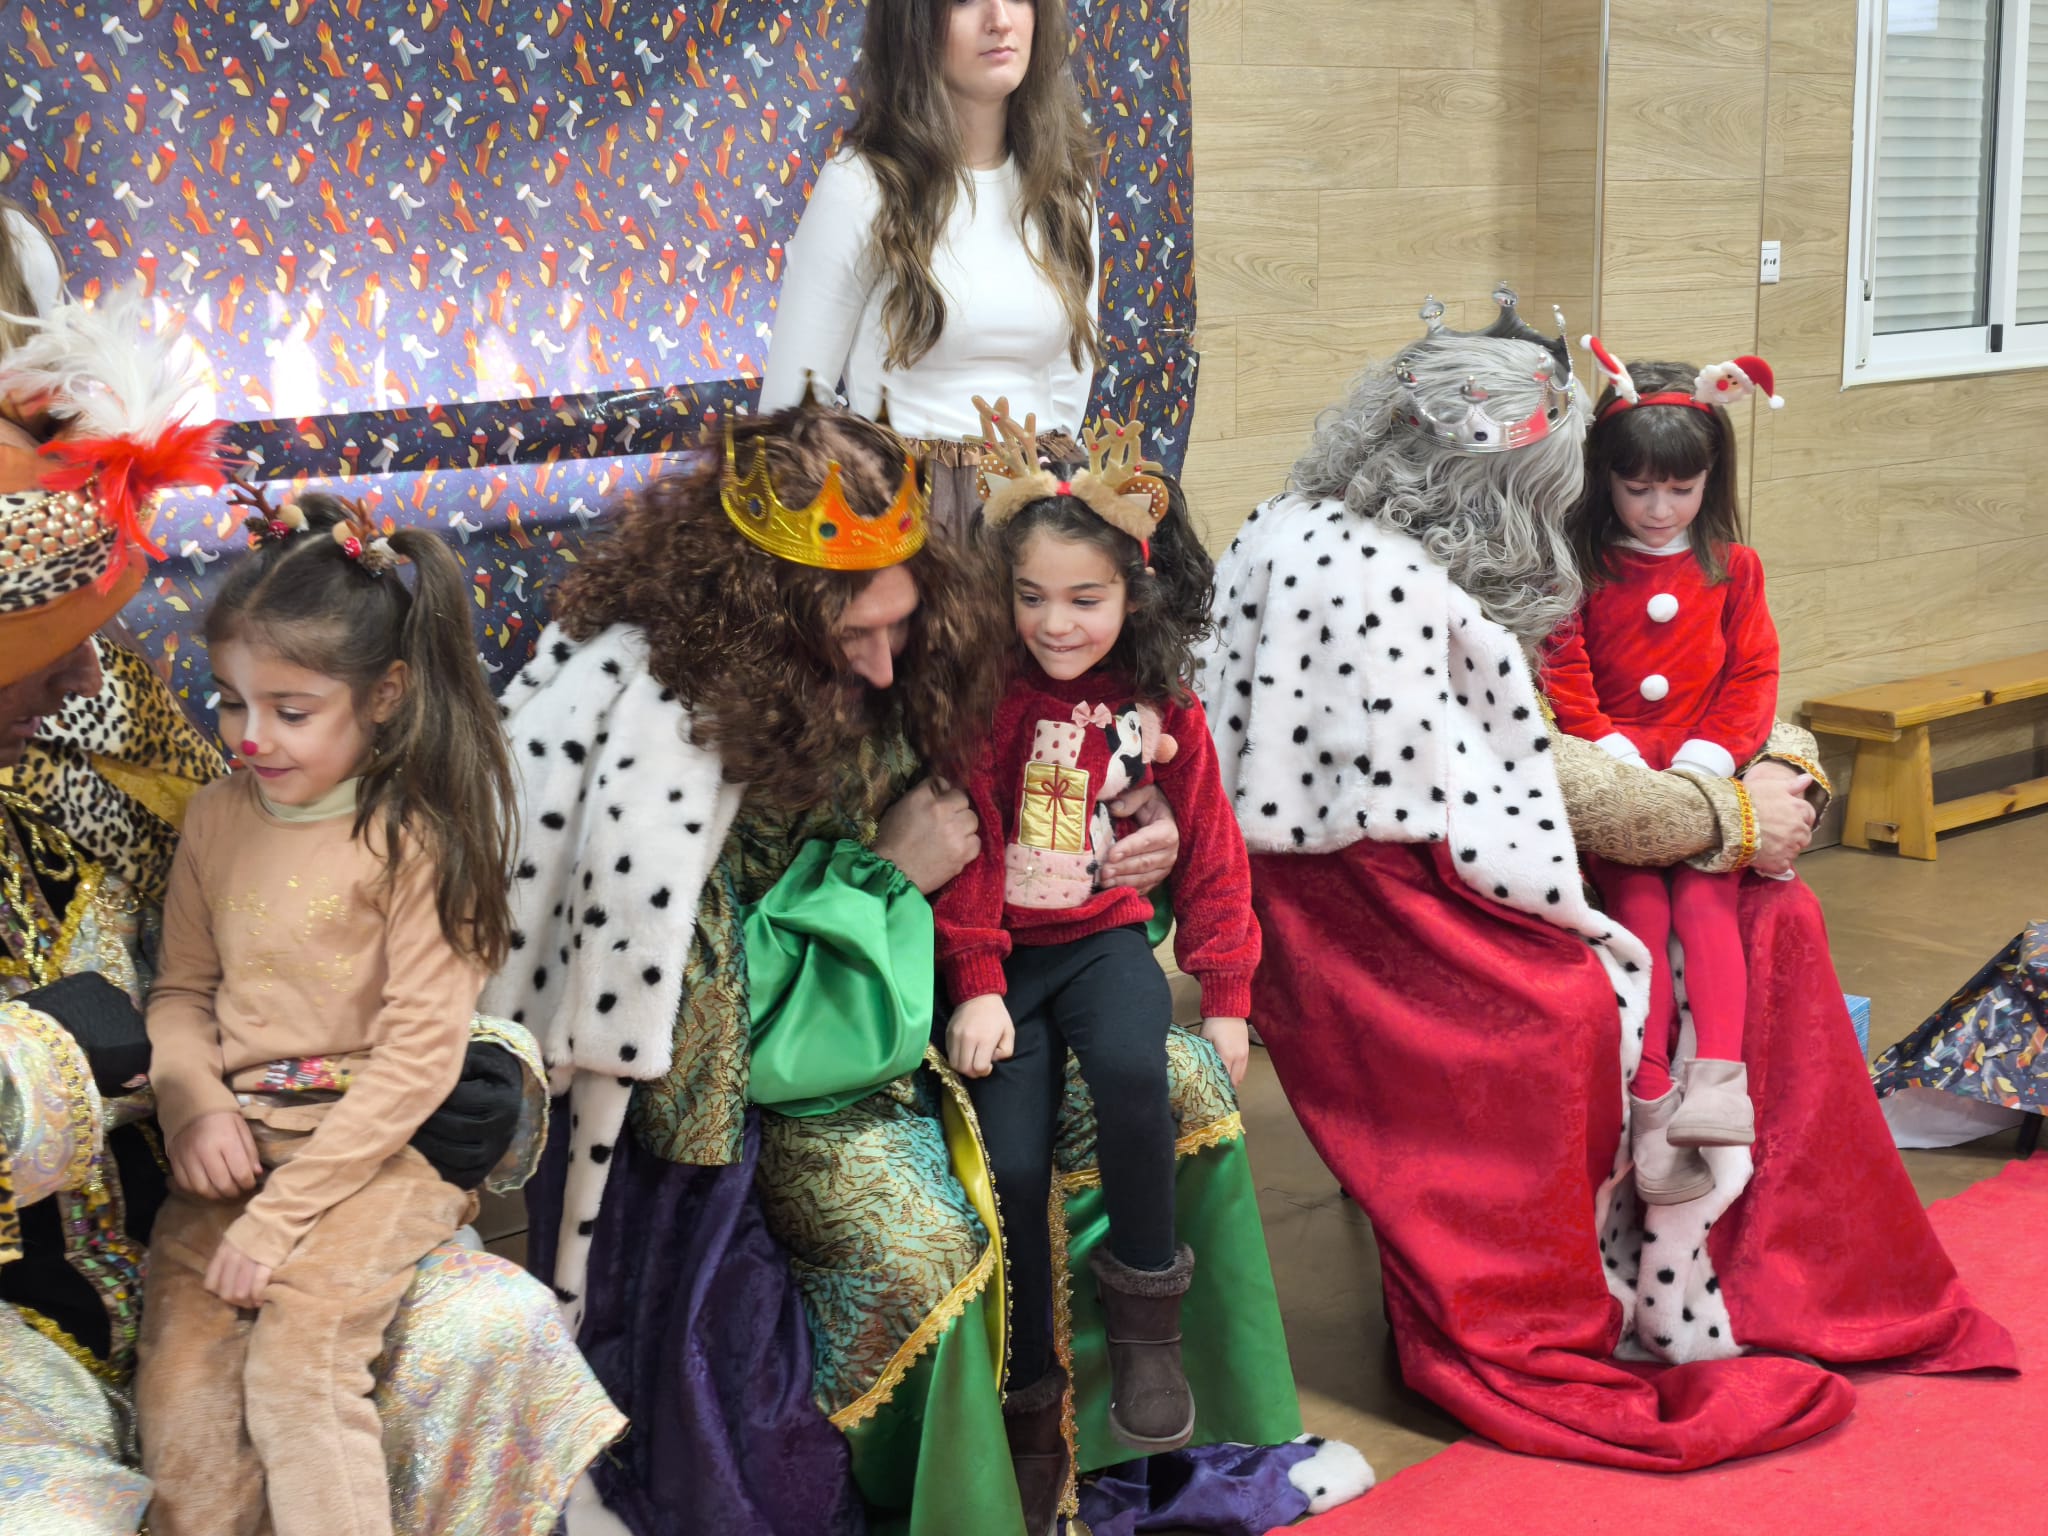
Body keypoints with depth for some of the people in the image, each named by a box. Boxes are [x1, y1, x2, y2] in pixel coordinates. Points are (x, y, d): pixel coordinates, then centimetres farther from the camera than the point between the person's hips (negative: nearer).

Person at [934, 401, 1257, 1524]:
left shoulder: (1162, 704, 2)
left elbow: (1209, 850, 9)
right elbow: (964, 847, -5)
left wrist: (1227, 997, 7)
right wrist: (975, 989, -12)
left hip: (1104, 938, 1)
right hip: (1003, 955, -1)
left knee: (1131, 1069, -31)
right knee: (1011, 1165, -15)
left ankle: (1143, 1301, -7)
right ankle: (1025, 1404, 7)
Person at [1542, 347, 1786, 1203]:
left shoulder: (1732, 569, 12)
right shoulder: (1579, 571, 6)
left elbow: (1753, 676, 7)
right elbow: (1566, 681, 1)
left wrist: (1706, 760, -8)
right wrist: (1615, 755, -12)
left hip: (1703, 780, 1)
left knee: (1706, 902, -22)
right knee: (1641, 908, -20)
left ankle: (1717, 1079, -32)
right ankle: (1652, 1105, -25)